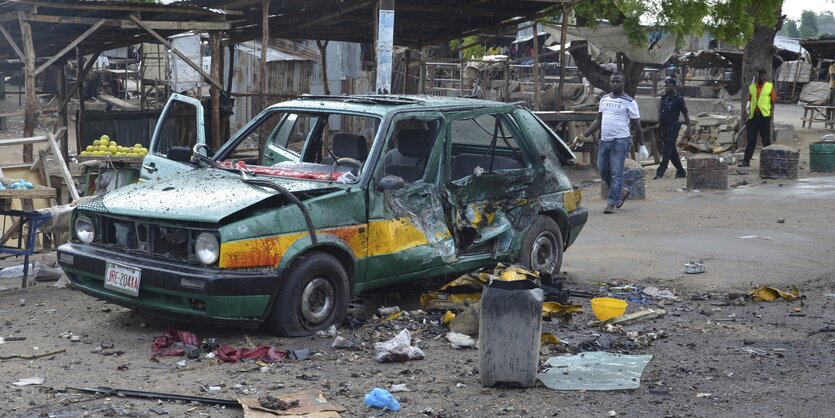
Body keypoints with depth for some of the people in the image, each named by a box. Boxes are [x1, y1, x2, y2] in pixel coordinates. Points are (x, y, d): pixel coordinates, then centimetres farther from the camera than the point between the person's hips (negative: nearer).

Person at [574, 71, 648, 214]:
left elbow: (637, 125, -1)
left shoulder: (629, 102, -3)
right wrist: (583, 135, 10)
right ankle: (621, 191, 31)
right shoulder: (604, 99, 13)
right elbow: (598, 121, 18)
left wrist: (642, 146, -2)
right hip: (604, 140, 6)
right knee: (603, 171, 10)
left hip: (620, 141, -6)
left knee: (616, 173, -6)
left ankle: (611, 203, -2)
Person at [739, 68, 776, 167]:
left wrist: (771, 114, -2)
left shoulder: (770, 86, 2)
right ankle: (746, 161, 5)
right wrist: (748, 114, 10)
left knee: (766, 140, 6)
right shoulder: (751, 87, 9)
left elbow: (773, 102, 3)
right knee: (751, 140, 3)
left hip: (764, 116, -2)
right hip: (753, 117, 2)